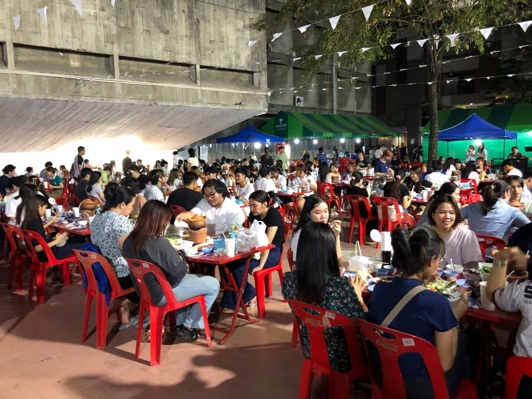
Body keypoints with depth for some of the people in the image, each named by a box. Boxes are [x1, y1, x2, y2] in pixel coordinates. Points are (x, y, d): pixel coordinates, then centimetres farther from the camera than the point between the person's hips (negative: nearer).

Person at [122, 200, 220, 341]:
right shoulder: (159, 243, -30)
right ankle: (187, 327, 14)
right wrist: (183, 261, -4)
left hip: (145, 290, 9)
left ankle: (180, 322, 28)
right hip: (162, 293, -9)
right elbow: (180, 270, -26)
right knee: (214, 285, 3)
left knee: (198, 278, 29)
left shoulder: (129, 240, -3)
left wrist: (173, 254, 8)